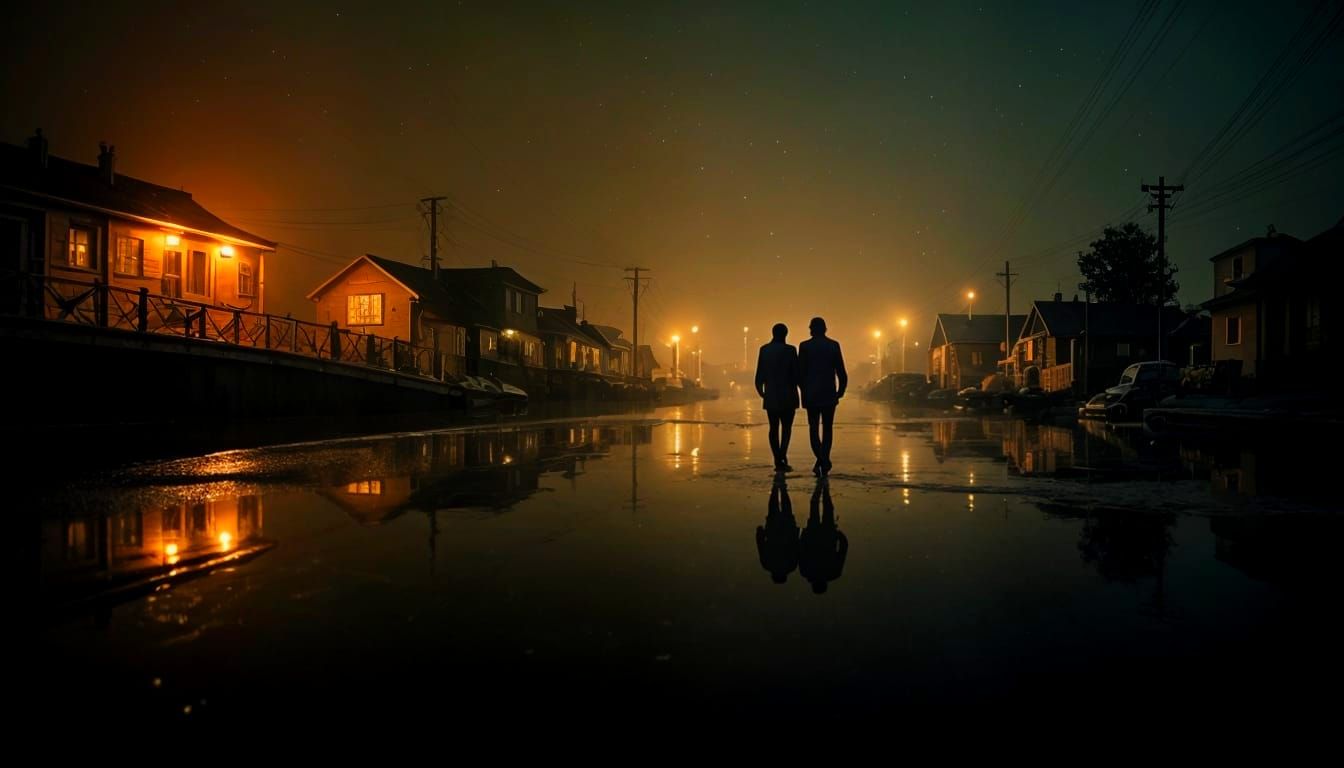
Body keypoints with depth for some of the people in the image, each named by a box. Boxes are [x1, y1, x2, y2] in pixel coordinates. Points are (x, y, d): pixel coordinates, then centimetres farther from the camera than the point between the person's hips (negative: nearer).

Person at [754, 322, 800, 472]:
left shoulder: (764, 350, 2)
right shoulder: (790, 350, -8)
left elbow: (760, 375, 4)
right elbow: (796, 374, -7)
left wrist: (761, 392, 20)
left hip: (770, 396, 3)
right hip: (787, 395, -3)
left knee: (774, 428, 9)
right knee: (786, 427, 2)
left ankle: (778, 461, 6)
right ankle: (782, 457, -17)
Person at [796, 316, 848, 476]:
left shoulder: (804, 346, -4)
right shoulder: (834, 345, -1)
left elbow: (800, 372, -3)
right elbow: (841, 372, -3)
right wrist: (841, 390, 9)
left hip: (811, 394, -1)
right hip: (829, 394, 1)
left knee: (813, 428, 7)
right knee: (827, 428, 12)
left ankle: (821, 458, -14)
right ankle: (824, 463, 8)